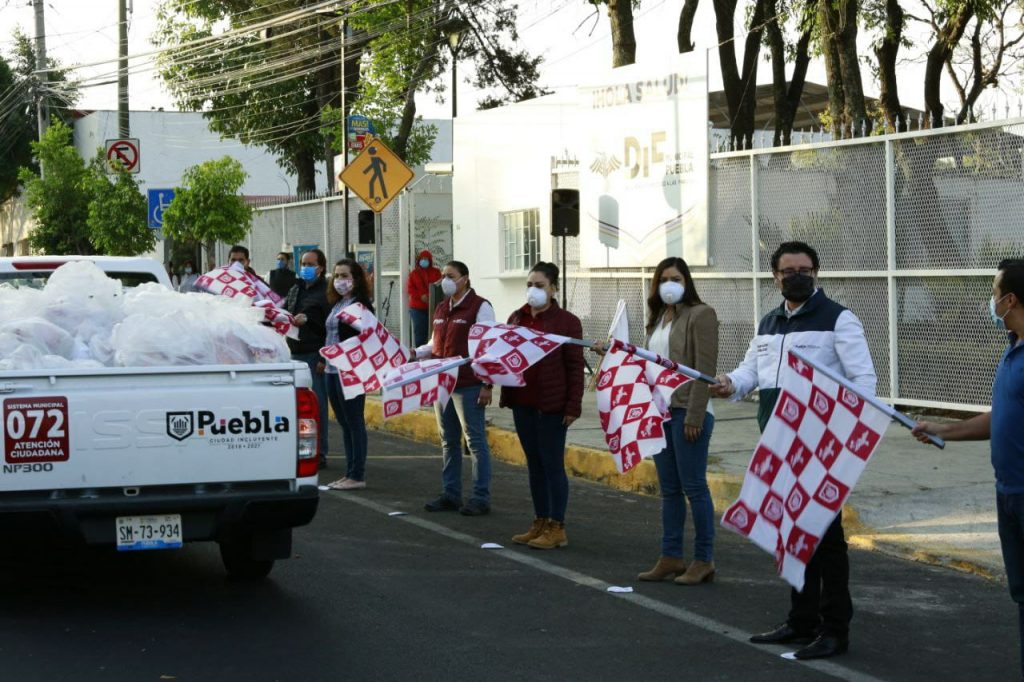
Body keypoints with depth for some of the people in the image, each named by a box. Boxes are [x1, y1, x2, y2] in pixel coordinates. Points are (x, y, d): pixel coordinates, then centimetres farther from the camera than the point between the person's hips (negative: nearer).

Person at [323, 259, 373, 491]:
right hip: (332, 370, 9)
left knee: (354, 422, -4)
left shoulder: (361, 304, -10)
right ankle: (350, 473, 17)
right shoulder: (336, 304, 17)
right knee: (344, 423, 12)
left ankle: (357, 476, 0)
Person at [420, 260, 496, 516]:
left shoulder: (480, 307, -8)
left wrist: (487, 384, -16)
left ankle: (481, 498, 1)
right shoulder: (441, 309, 15)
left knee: (475, 440, -3)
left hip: (469, 386, -8)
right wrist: (415, 353, 3)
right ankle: (450, 494, 19)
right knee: (448, 441, 12)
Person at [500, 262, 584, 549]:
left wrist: (573, 406, -12)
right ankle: (540, 523, 21)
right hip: (522, 402, 6)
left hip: (551, 404, -6)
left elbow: (575, 366, -8)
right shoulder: (516, 318, 10)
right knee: (534, 463, 12)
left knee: (552, 464, -1)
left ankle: (557, 528, 6)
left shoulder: (567, 321, -6)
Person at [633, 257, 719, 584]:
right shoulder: (658, 318, 16)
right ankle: (671, 558, 15)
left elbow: (704, 369, -13)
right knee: (669, 489, 10)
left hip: (687, 411, -8)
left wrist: (694, 416, -18)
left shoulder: (700, 314, -7)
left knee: (693, 486, -3)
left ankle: (704, 560, 4)